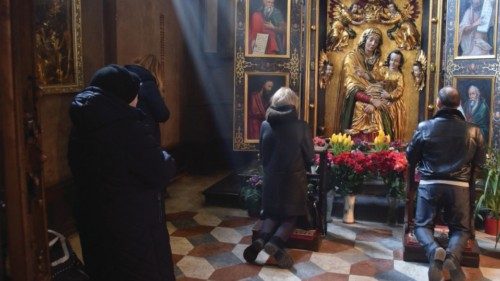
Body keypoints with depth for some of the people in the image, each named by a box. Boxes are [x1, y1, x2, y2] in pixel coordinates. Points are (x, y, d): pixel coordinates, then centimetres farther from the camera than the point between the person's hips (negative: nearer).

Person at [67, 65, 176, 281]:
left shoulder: (80, 129, 1)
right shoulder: (128, 129, -24)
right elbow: (160, 174, -21)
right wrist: (166, 159, 1)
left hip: (92, 221, 8)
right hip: (133, 226, -7)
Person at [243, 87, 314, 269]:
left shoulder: (265, 126, -4)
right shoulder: (301, 126, -11)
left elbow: (263, 155, 7)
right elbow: (310, 157, -2)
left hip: (271, 178, 3)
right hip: (294, 179, -2)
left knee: (272, 214, 18)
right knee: (290, 216, 11)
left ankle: (260, 240, -11)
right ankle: (275, 243, -17)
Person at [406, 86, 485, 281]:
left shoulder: (425, 127, -4)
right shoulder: (473, 130, -2)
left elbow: (410, 156, 8)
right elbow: (479, 162, 10)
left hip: (429, 184, -1)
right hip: (460, 187, 1)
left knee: (422, 225, 12)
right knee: (461, 228, 15)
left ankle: (434, 251, -20)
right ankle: (453, 255, -16)